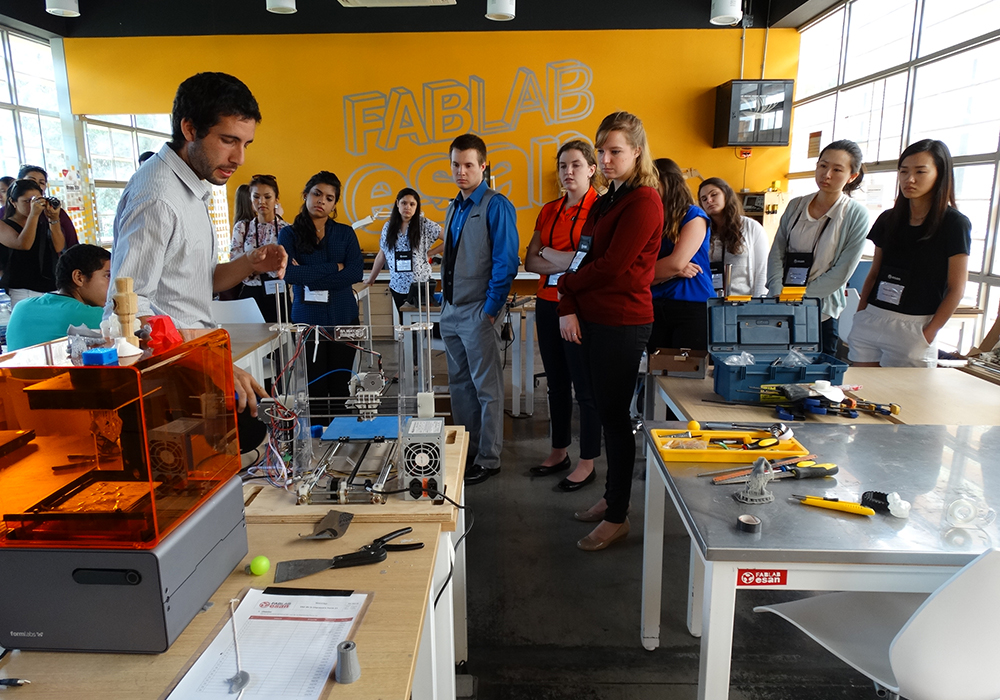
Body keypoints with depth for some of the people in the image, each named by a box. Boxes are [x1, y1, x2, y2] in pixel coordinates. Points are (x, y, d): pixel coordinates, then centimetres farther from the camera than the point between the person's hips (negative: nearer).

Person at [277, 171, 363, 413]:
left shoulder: (345, 233, 8)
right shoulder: (289, 234, 3)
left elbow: (356, 272, -8)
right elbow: (287, 273, -14)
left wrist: (309, 276, -12)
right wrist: (334, 268, -11)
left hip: (343, 319, 1)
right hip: (307, 318, -1)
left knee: (340, 386, 7)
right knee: (313, 387, 2)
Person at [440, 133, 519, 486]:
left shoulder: (496, 206, -10)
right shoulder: (453, 208, 14)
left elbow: (506, 262, -15)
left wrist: (490, 309, -16)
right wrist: (445, 301, 14)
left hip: (478, 312, -8)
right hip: (451, 311, 8)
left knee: (487, 389, 2)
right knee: (459, 384, 15)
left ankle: (488, 460, 13)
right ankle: (464, 452, 28)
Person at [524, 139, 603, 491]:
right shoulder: (549, 211, 13)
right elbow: (530, 261, 7)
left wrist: (549, 253, -8)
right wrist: (569, 262, -10)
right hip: (548, 304, 7)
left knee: (585, 387, 1)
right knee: (556, 383, 15)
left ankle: (587, 462, 15)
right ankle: (559, 452, 29)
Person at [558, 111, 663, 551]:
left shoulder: (644, 201, -12)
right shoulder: (606, 202, 18)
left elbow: (611, 266, -17)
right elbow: (586, 261, 11)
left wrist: (566, 284, -3)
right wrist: (568, 308, -2)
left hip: (622, 324, -9)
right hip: (593, 320, 9)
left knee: (615, 416, -1)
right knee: (607, 412, 15)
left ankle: (617, 518, 12)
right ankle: (612, 497, 29)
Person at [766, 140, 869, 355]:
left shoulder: (856, 214, -6)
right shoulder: (796, 206, 6)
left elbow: (841, 273, -10)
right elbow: (776, 252, 3)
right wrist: (778, 294, -10)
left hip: (821, 314, -3)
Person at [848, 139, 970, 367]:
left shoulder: (955, 224, -4)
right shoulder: (888, 220, 10)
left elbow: (956, 289, -6)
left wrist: (928, 334, -12)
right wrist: (860, 313, 5)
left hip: (912, 328, -4)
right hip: (869, 321, 4)